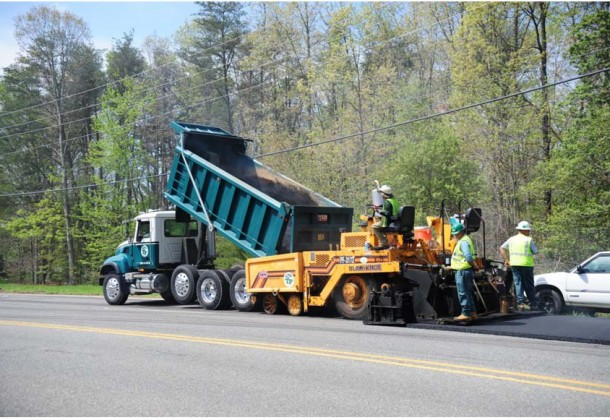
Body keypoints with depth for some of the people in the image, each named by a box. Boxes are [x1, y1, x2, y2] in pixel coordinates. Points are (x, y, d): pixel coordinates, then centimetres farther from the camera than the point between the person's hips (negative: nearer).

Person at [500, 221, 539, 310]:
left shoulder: (512, 239, 9)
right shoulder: (529, 240, -3)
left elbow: (502, 248, 7)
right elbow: (536, 251, -3)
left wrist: (506, 260, 8)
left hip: (514, 264, 3)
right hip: (526, 264, -3)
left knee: (518, 283, 6)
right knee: (529, 285, 6)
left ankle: (520, 303, -1)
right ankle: (533, 304, 10)